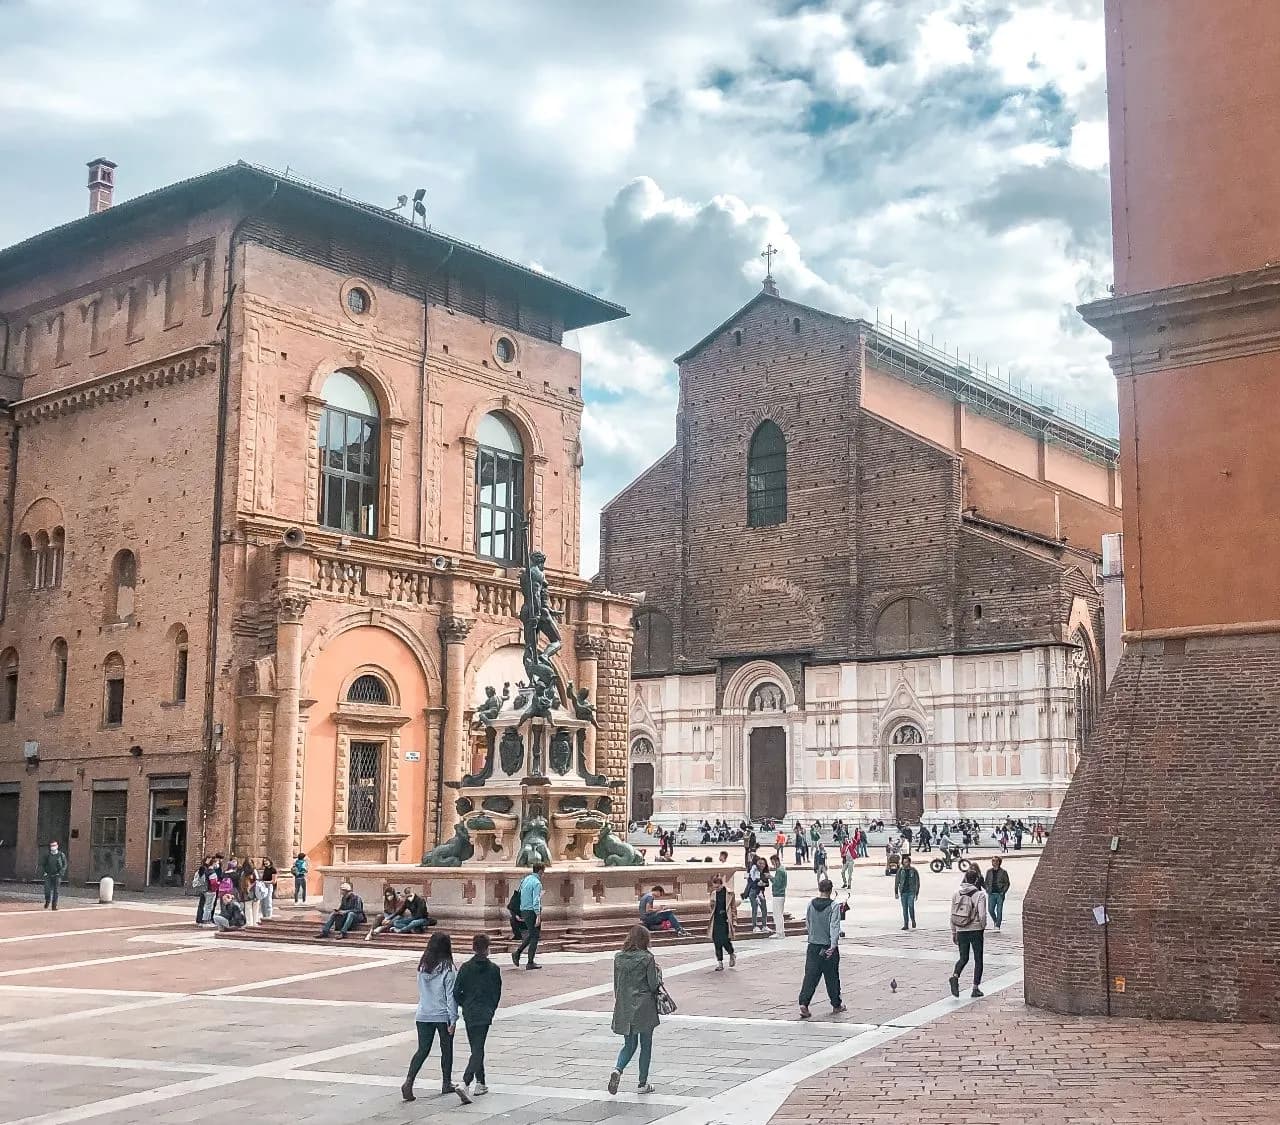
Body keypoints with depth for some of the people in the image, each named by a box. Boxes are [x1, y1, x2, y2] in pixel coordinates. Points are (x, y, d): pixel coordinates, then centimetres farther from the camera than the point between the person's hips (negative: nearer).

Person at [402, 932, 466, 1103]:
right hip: (443, 1016, -4)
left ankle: (409, 1081, -8)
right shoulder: (448, 970, -15)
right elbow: (451, 995, -14)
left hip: (423, 1015, 4)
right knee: (446, 1050, 14)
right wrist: (453, 1019, -10)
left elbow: (421, 991, 10)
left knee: (422, 1050, 8)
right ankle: (446, 1084, 24)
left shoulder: (422, 967, 0)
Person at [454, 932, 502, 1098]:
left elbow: (456, 992, -5)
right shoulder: (493, 969, -5)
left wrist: (465, 1005, 12)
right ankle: (465, 1082, -18)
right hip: (485, 1014, -2)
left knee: (476, 1048, 15)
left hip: (469, 1014, 2)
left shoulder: (465, 968, -4)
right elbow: (497, 993, 1)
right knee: (478, 1049, -1)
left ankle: (480, 1084, 21)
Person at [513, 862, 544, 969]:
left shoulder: (525, 879, 12)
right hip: (532, 912, -8)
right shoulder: (537, 883, -15)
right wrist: (538, 916, -23)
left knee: (531, 935, 21)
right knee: (535, 936, 0)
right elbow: (536, 901, -21)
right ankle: (530, 963, 2)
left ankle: (517, 953, 14)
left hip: (524, 911, 8)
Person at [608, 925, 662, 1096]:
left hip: (624, 1008, 4)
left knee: (629, 1045, 16)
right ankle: (642, 1084, 15)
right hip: (644, 1008, -4)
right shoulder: (647, 958, -12)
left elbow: (616, 984, 8)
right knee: (646, 1045, 11)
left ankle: (617, 1069, -10)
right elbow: (654, 984, -11)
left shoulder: (618, 957, 1)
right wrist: (658, 971, 7)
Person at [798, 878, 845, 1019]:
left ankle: (804, 1004, -12)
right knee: (832, 977, 11)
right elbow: (834, 927, -18)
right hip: (829, 947, -3)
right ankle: (836, 1006, 24)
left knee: (810, 976, 2)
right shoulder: (833, 906, -11)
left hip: (813, 946, 3)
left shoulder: (811, 905, 2)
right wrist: (833, 945, -22)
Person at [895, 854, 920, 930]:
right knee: (904, 909, 3)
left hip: (911, 892, -2)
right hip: (903, 892, 2)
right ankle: (905, 924, 9)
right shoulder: (900, 870, 4)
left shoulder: (913, 871, 0)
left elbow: (917, 882, 4)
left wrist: (917, 893, 1)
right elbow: (896, 882, 8)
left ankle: (913, 920, 10)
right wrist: (896, 893, 4)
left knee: (911, 906, -14)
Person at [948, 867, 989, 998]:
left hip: (961, 931, 3)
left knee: (963, 958, 15)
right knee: (978, 960, 11)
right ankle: (975, 988, 12)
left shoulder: (956, 894, 1)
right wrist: (983, 926, 3)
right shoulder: (980, 895, -11)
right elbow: (982, 915, -17)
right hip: (975, 930, -3)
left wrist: (953, 933, 12)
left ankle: (955, 976, -12)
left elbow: (952, 915, 4)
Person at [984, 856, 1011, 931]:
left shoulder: (1003, 872, 0)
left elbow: (1007, 883, 2)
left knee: (999, 910, -3)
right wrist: (988, 889, -2)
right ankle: (995, 921, 26)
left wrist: (1003, 891, -10)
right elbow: (986, 882, 15)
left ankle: (997, 926, 3)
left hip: (1000, 894, -3)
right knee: (990, 910, -1)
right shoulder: (989, 872, 10)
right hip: (991, 894, 3)